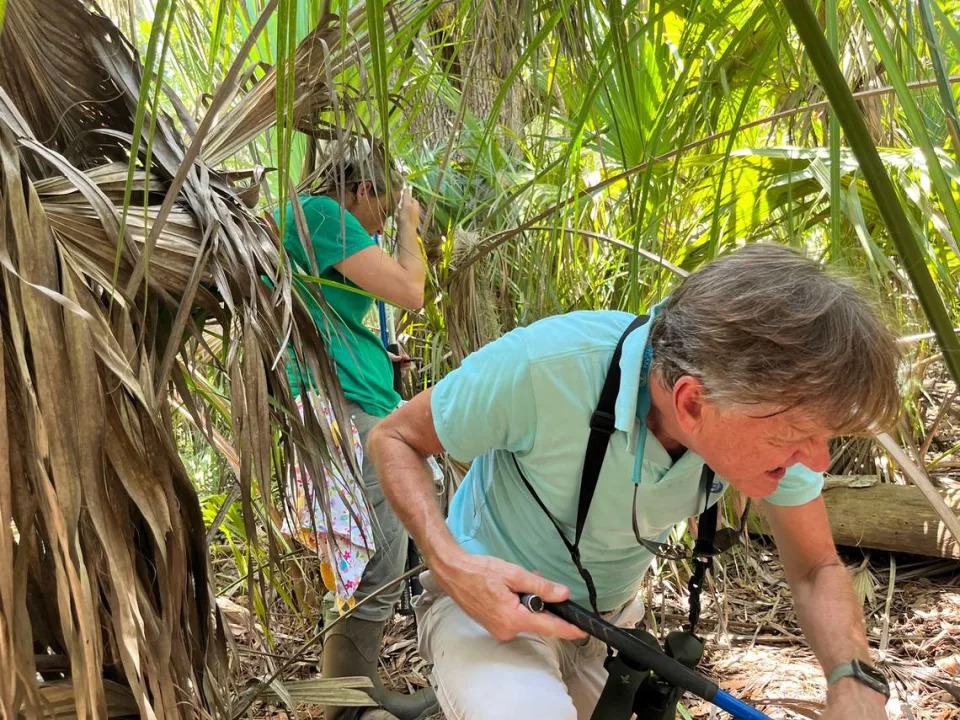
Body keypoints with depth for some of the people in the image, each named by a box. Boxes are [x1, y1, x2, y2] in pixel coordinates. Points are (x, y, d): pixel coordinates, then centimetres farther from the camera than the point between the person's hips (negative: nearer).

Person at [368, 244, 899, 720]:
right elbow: (394, 439, -18)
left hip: (611, 617, 5)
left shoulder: (772, 396, -22)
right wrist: (450, 563, -35)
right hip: (490, 601, -5)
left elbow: (816, 569, -9)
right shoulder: (543, 366, -36)